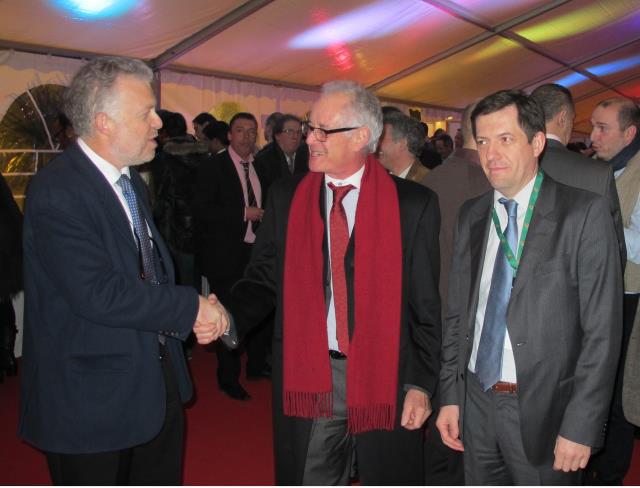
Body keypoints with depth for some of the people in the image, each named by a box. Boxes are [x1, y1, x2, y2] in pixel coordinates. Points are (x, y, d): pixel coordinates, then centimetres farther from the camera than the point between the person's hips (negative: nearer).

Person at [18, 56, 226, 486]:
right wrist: (191, 307, -19)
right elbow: (97, 293, -29)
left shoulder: (130, 180, 8)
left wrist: (193, 316, -7)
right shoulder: (57, 192, -21)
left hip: (156, 383, 8)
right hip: (93, 400, -8)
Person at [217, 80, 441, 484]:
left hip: (385, 378, -1)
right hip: (308, 377, 2)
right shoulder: (286, 197, 3)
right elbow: (263, 281, 5)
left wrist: (422, 383, -4)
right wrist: (228, 319, -14)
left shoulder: (413, 204, -4)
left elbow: (426, 304, -2)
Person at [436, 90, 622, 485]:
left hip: (544, 409, -4)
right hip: (476, 404, 4)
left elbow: (602, 329, -12)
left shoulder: (585, 213, -9)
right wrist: (450, 396, 6)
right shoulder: (471, 216, 6)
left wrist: (581, 427, -14)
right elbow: (457, 314, 9)